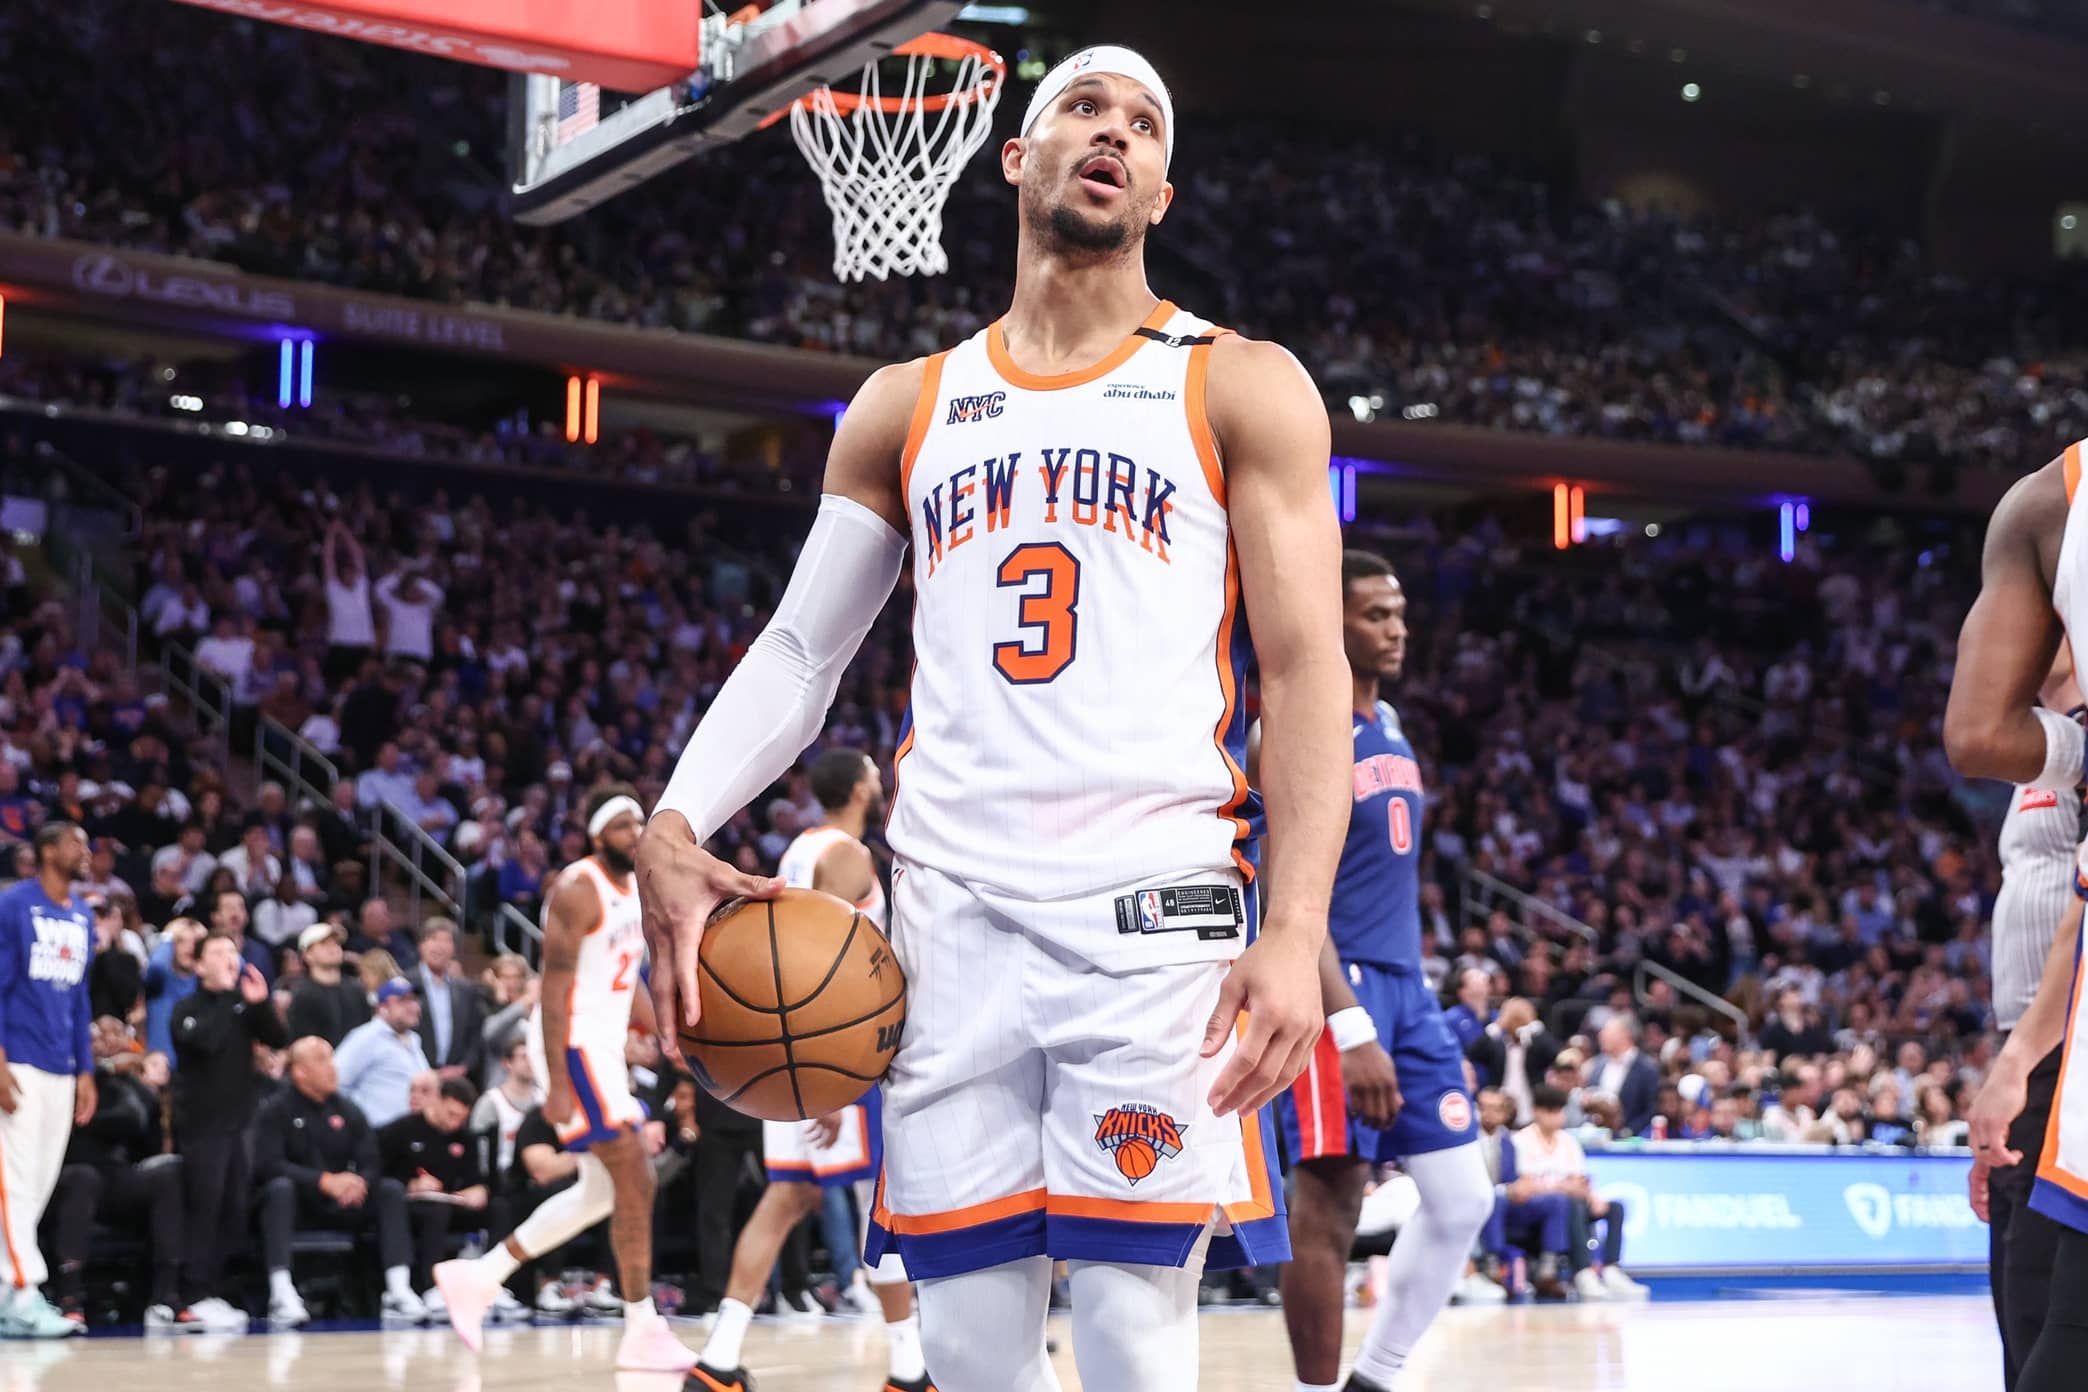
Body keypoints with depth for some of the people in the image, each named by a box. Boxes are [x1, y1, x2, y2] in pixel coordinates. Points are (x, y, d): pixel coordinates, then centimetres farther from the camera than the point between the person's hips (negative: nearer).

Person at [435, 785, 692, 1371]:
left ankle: (478, 1278, 21)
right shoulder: (578, 890, -15)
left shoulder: (635, 889, 13)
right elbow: (554, 988, -19)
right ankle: (642, 1332, -6)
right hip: (573, 1043, -10)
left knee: (602, 1192, 13)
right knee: (635, 1180, -11)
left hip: (605, 1043, 10)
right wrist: (558, 1085, -23)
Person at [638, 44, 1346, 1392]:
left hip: (1153, 912, -3)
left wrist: (1296, 929, -14)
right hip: (950, 911, 3)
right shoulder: (908, 408, 17)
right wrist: (676, 827, -1)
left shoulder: (1239, 387, 6)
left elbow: (1307, 668, -1)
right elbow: (800, 651, 18)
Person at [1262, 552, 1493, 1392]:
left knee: (1463, 1200, 7)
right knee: (1327, 1208, -7)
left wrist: (1418, 998, 20)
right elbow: (1288, 896, -20)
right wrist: (1351, 1030, -27)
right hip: (1331, 988, -9)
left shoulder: (1391, 724, 15)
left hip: (1405, 985, 9)